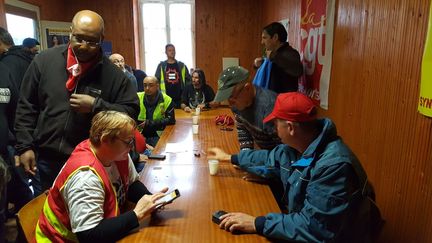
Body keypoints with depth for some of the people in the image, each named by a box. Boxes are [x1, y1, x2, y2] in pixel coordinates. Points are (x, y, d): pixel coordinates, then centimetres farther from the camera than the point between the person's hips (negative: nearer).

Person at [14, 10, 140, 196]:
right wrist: (24, 146, 0)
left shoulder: (113, 74, -9)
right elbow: (26, 107, 3)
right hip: (44, 160, 2)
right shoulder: (44, 60, -2)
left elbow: (131, 111, -7)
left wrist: (96, 106, -20)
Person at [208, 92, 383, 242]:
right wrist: (230, 158, 21)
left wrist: (258, 224, -31)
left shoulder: (333, 165, -31)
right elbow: (271, 159, 15)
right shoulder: (297, 147, -3)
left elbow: (315, 227, -31)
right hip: (300, 229, 7)